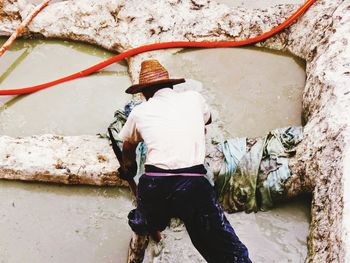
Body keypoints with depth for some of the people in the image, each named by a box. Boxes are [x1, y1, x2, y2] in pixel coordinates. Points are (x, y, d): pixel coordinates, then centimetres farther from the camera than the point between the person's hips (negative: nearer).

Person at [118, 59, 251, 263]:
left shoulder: (139, 112, 16)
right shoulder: (193, 97, 15)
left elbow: (128, 147, 37)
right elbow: (208, 119, 39)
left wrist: (129, 167, 58)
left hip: (154, 185, 1)